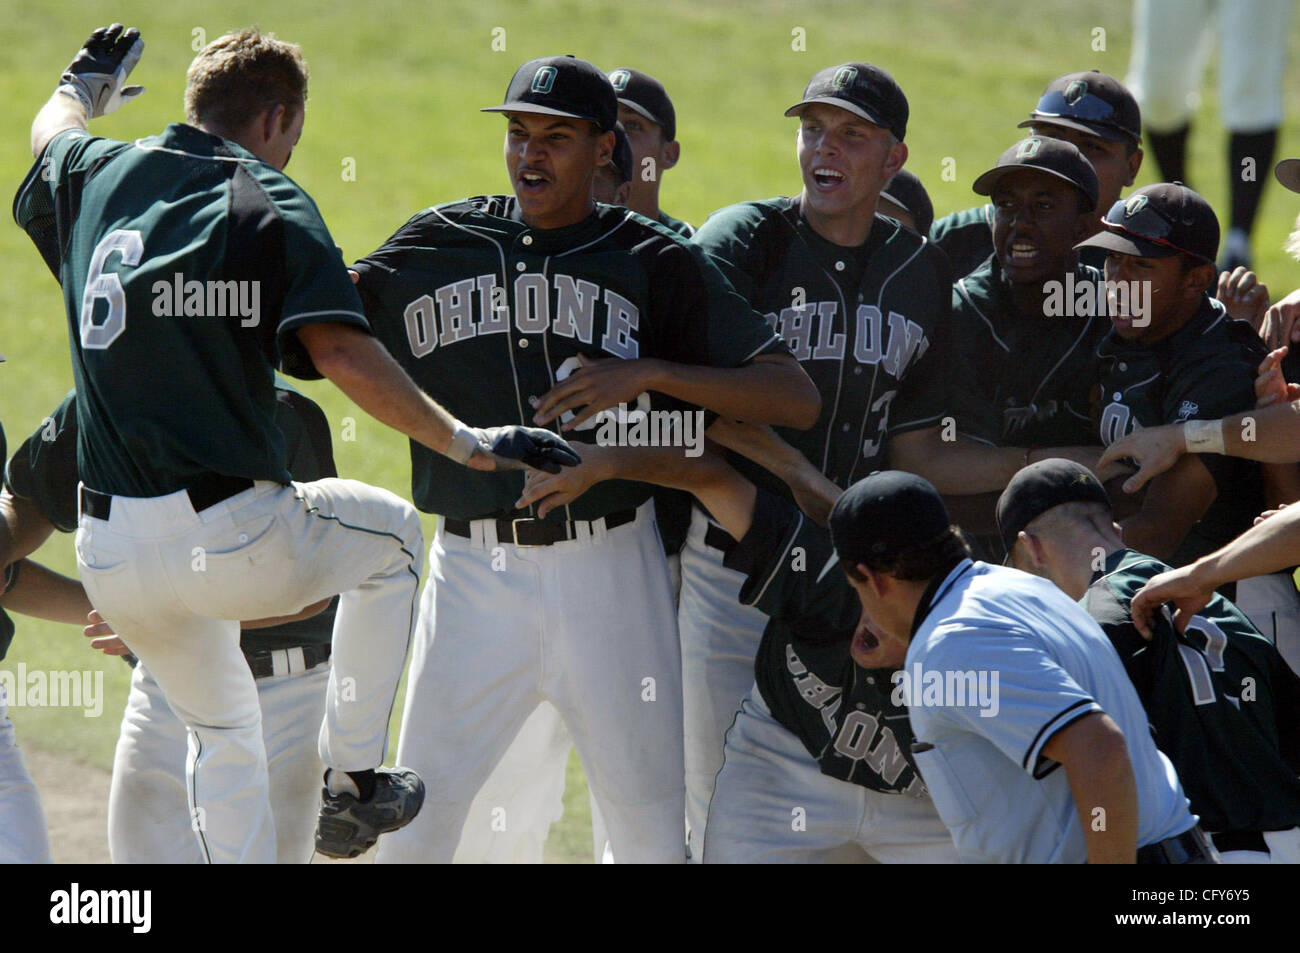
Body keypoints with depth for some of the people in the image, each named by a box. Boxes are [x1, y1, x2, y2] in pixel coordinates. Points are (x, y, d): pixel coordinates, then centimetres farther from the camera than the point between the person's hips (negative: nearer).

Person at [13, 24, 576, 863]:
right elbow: (341, 353, -20)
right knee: (391, 533, 25)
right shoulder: (271, 204, -5)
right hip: (231, 540, -5)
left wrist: (85, 86, 60)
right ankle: (354, 781, 20)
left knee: (221, 727, 26)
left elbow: (53, 130, 37)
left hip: (110, 557, 5)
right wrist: (467, 444, -17)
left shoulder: (98, 175, 11)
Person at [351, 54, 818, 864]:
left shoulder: (657, 264, 2)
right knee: (416, 818, 0)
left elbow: (796, 398, -6)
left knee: (650, 827, 3)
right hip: (475, 574, 1)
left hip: (611, 570, -1)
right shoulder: (435, 245, 8)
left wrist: (646, 373, -17)